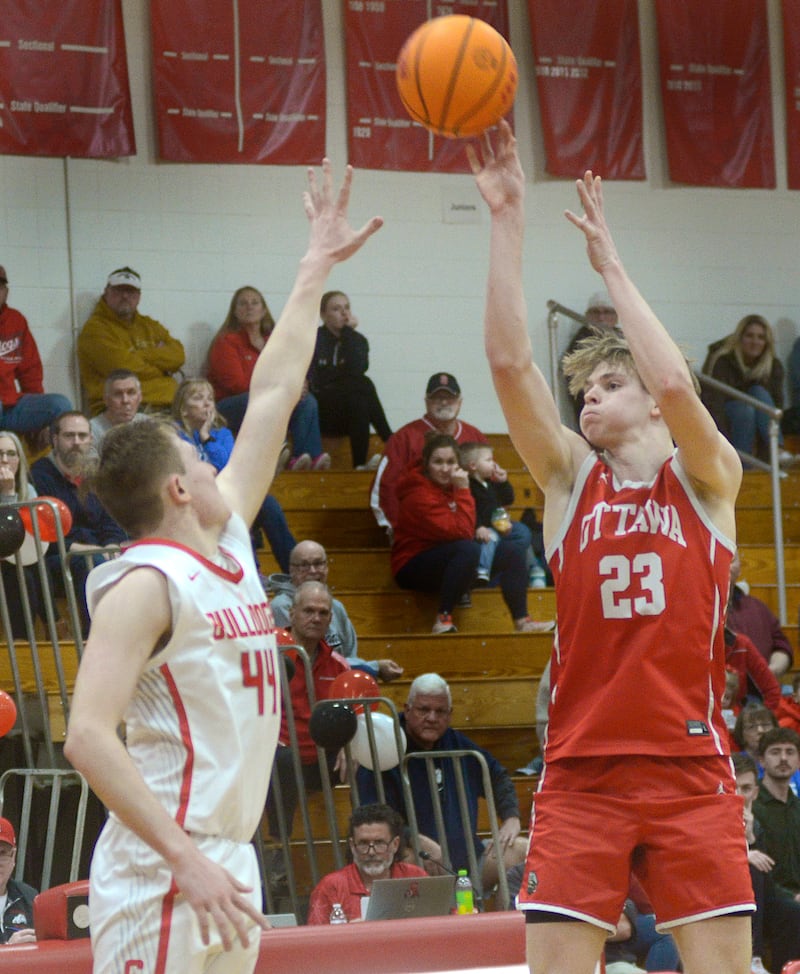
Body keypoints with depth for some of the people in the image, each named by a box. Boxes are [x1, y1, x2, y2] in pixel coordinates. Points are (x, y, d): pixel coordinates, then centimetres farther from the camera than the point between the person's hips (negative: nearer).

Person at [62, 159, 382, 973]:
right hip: (160, 874, -9)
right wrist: (187, 861, -27)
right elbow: (88, 737, -22)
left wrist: (316, 270, 27)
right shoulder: (145, 586, -12)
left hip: (225, 863, 9)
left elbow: (272, 395, 22)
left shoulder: (227, 544, 13)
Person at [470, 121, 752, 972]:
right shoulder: (569, 477, 9)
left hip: (689, 766, -2)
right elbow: (509, 361, -3)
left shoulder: (707, 478, 4)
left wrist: (609, 264, -9)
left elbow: (674, 383, -16)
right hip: (581, 768, 2)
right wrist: (507, 222, -9)